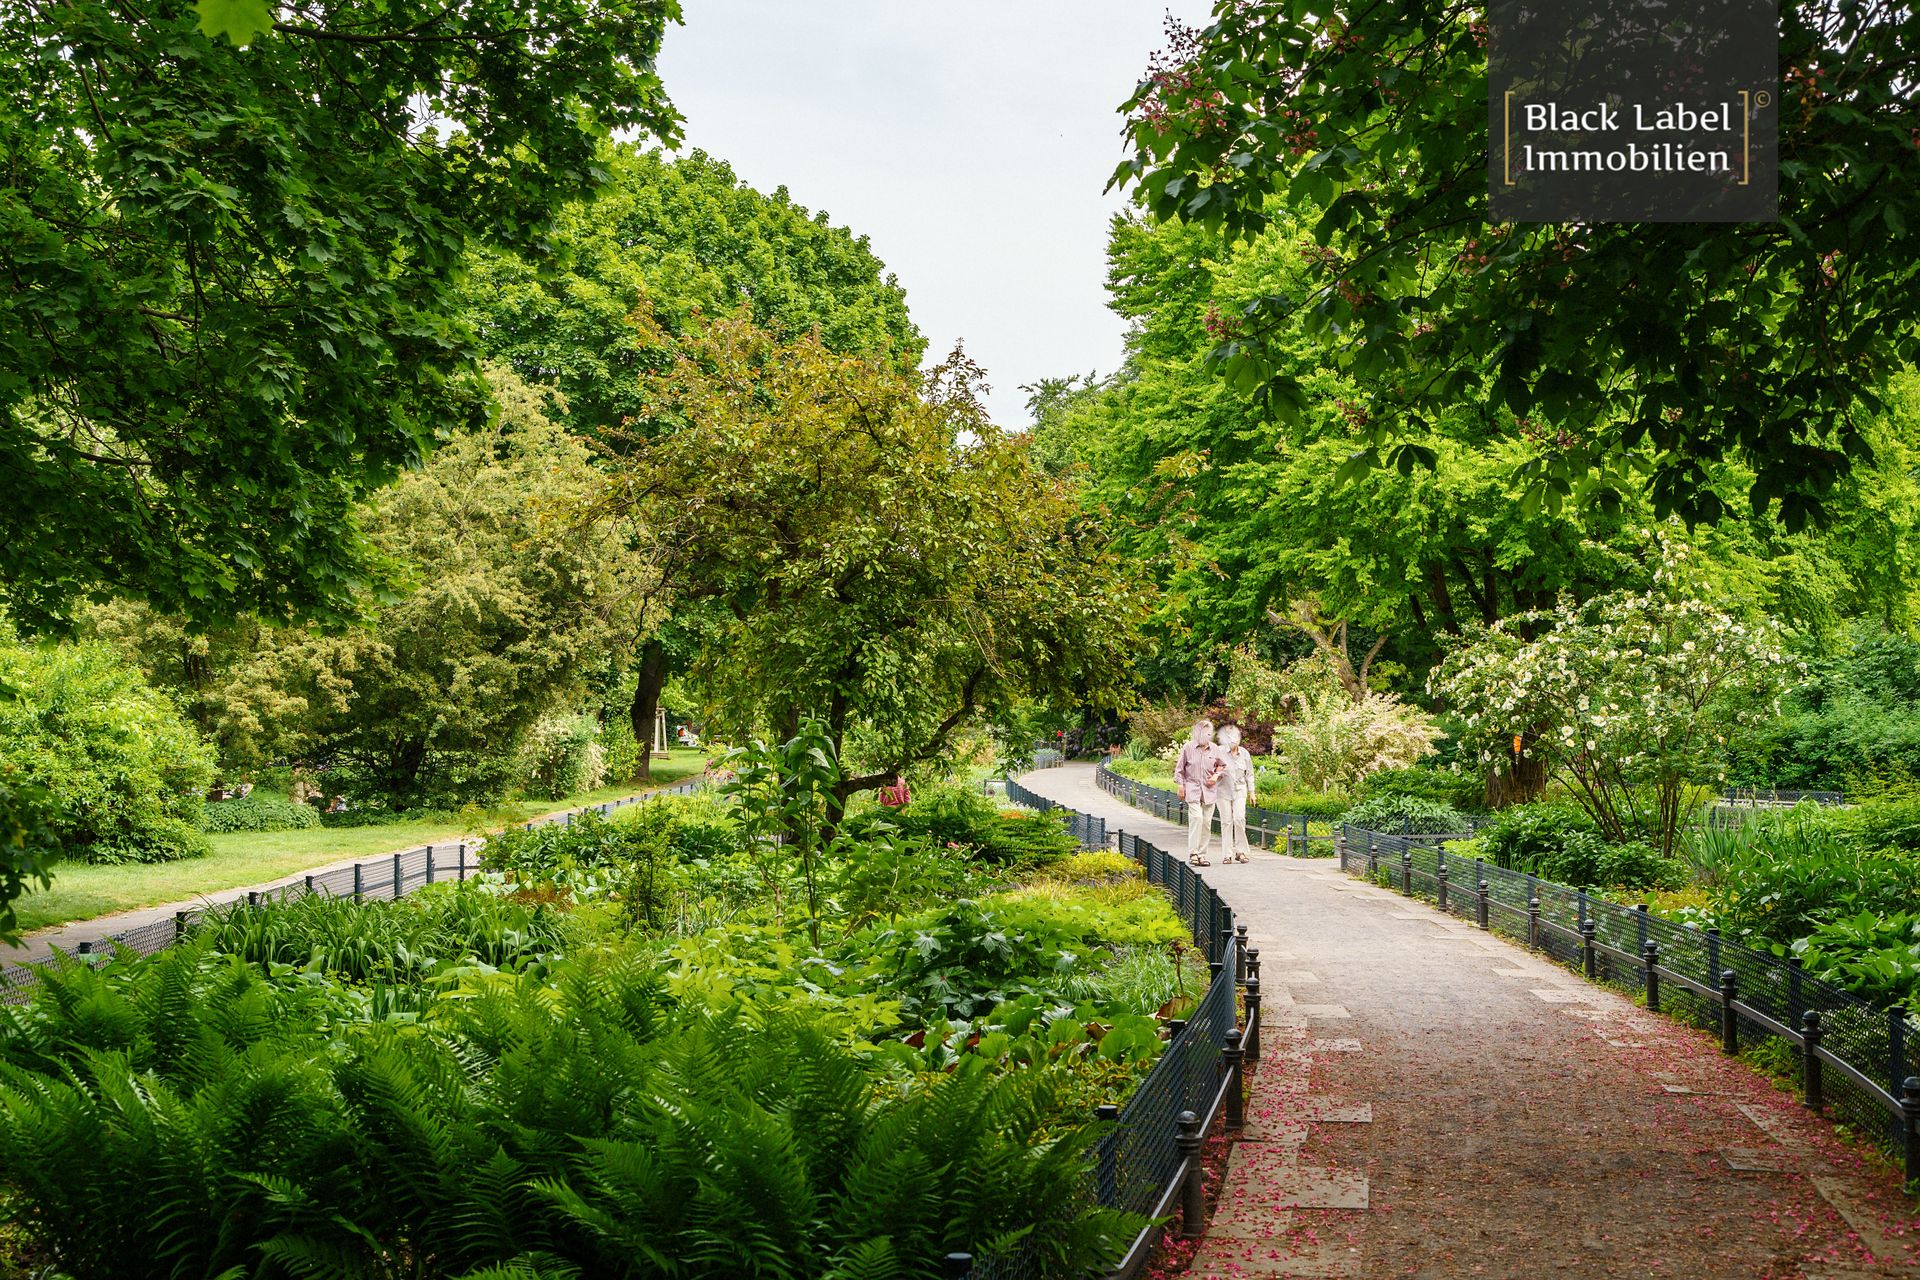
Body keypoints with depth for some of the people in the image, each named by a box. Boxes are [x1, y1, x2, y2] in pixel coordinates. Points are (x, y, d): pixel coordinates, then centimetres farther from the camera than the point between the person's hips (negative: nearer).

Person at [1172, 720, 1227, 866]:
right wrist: (1180, 786, 0)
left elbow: (1222, 765, 18)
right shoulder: (1188, 748, -4)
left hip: (1209, 790, 4)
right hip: (1193, 788, -4)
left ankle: (1202, 854, 12)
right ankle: (1193, 853, -13)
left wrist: (1216, 775, 1)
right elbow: (1179, 768, 3)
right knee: (1196, 817, -17)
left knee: (1206, 822, 4)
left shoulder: (1214, 749, 5)